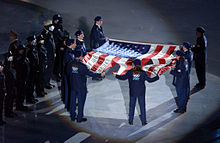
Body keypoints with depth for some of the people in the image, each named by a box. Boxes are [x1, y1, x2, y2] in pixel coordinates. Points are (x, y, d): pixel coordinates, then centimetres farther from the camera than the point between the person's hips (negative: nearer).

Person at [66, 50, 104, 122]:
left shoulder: (70, 64, -5)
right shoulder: (82, 66, -21)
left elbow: (68, 73, 8)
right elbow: (90, 73, -18)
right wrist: (100, 75, -9)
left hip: (73, 86, 5)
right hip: (81, 87, -5)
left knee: (73, 101, 16)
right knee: (81, 102, 7)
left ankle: (72, 116, 25)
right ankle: (80, 118, 14)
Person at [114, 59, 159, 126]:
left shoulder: (130, 72, -7)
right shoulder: (143, 73, -8)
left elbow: (123, 77, -3)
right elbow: (150, 80, -7)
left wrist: (116, 75, 13)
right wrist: (157, 77, 6)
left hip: (132, 92, 1)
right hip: (141, 93, -1)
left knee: (131, 106, 12)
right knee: (142, 106, 7)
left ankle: (131, 121, 16)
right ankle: (143, 121, 8)